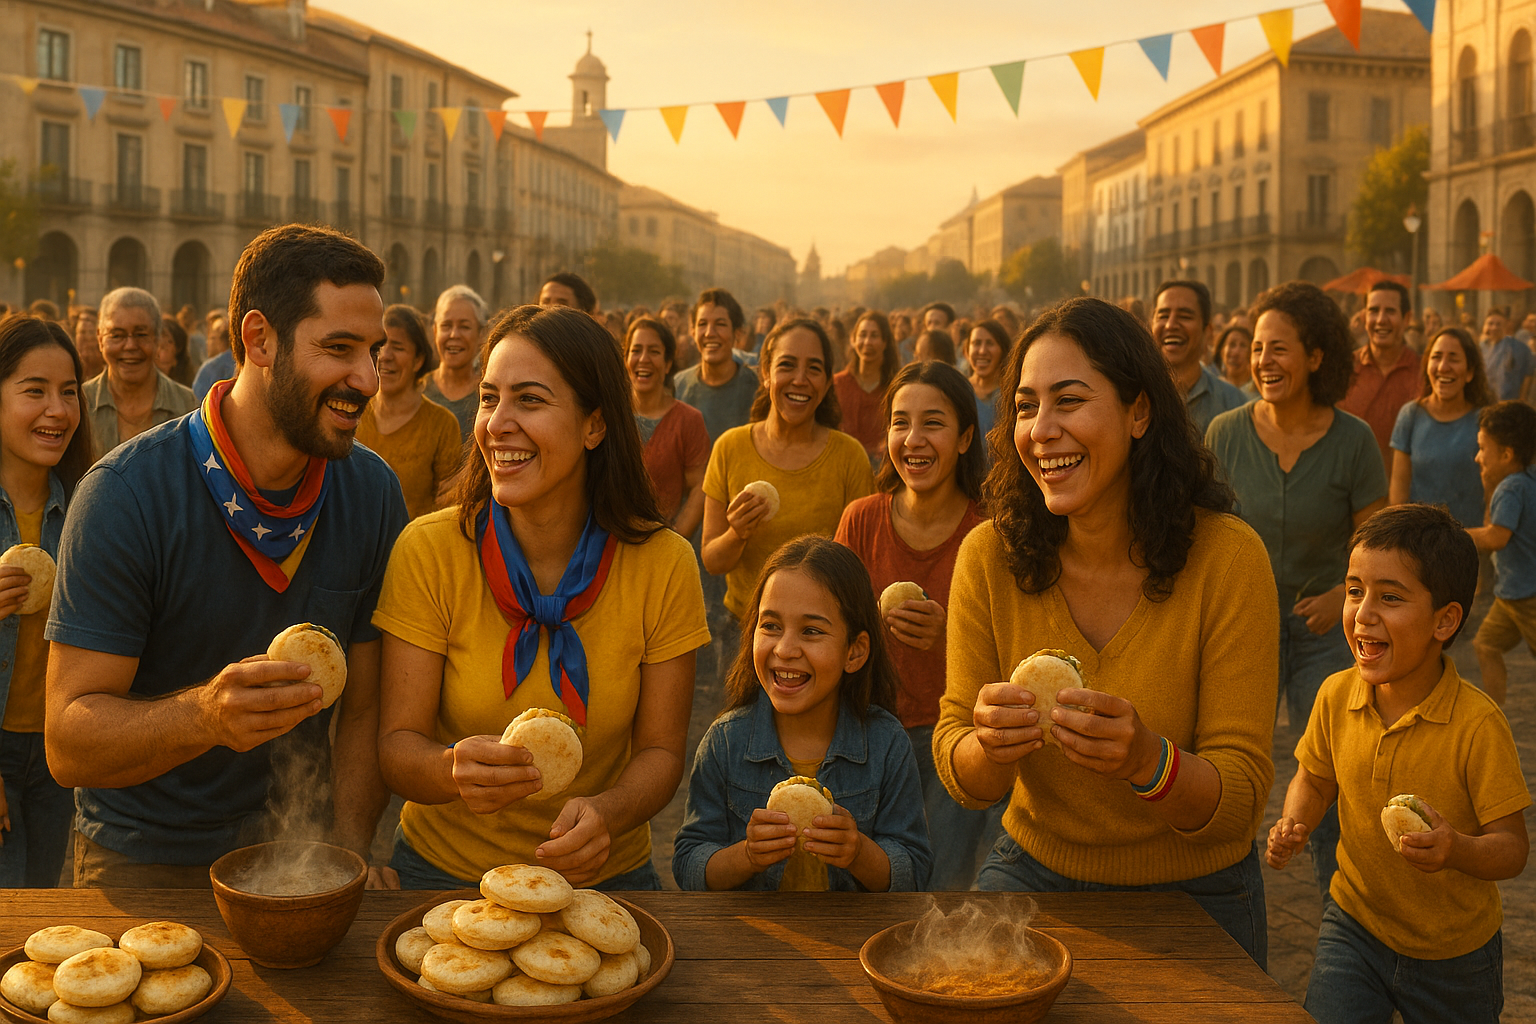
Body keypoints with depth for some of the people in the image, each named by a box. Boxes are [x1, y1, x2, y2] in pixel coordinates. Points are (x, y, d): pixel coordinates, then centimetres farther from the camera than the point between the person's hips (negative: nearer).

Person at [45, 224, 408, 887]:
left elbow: (367, 708, -1)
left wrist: (347, 852, -15)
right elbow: (68, 744, -19)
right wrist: (206, 714, -37)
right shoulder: (125, 494, -18)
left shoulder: (373, 493, -4)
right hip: (144, 862, -3)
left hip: (295, 842, 3)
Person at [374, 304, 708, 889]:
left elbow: (660, 750, -4)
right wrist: (453, 770, -32)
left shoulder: (664, 565, -9)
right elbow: (398, 742, -10)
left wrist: (605, 814, -25)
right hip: (445, 871, 0)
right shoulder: (429, 551, -11)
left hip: (605, 877, 1)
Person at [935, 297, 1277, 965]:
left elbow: (1243, 798, -16)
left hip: (1195, 894, -2)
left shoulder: (1227, 557, -18)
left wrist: (1147, 759, -37)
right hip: (1034, 869, 2)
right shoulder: (989, 556, -11)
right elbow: (960, 778, -8)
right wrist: (990, 749, -31)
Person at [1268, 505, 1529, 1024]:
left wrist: (1457, 850, -39)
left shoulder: (1477, 723, -23)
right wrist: (1293, 825, -11)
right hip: (1354, 925, 2)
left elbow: (1513, 846, -19)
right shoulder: (1336, 696, -10)